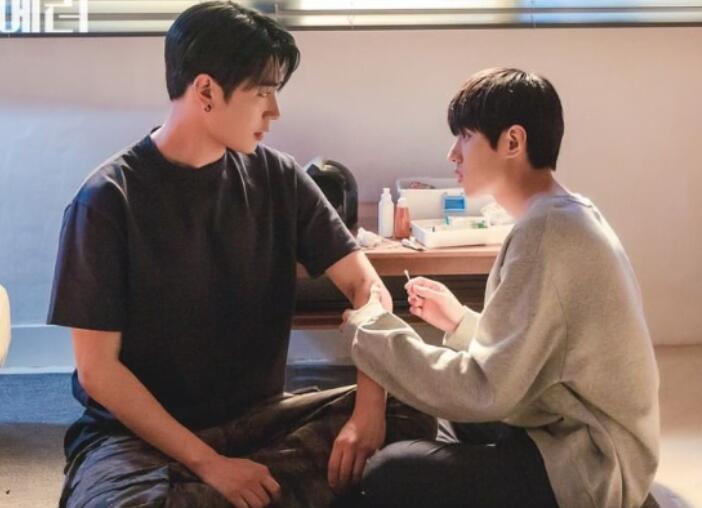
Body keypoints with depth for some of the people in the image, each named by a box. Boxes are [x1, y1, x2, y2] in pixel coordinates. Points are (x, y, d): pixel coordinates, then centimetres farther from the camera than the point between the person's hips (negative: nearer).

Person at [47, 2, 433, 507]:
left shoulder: (277, 178, 0)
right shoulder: (110, 198, -12)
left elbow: (363, 283, -1)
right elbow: (97, 369, -12)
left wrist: (369, 408, -18)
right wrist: (207, 461, -21)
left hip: (257, 418, 5)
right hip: (139, 431, -5)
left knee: (410, 414, -18)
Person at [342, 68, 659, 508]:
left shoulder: (545, 231, -22)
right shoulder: (568, 215, 9)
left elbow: (487, 392, -24)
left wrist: (370, 327, -15)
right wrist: (460, 321, 8)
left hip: (587, 467, -10)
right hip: (584, 437, 10)